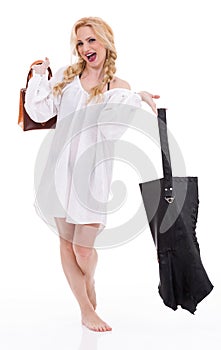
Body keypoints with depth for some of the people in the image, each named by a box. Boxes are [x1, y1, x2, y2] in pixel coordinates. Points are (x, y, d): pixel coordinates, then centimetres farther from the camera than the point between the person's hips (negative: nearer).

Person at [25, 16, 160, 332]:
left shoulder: (119, 87, 3)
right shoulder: (66, 76, 8)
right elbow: (40, 113, 5)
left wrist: (136, 100, -21)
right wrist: (39, 77, -1)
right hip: (61, 167, 3)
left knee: (84, 248, -3)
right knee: (67, 242, 6)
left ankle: (88, 284, 34)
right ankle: (86, 310, 21)